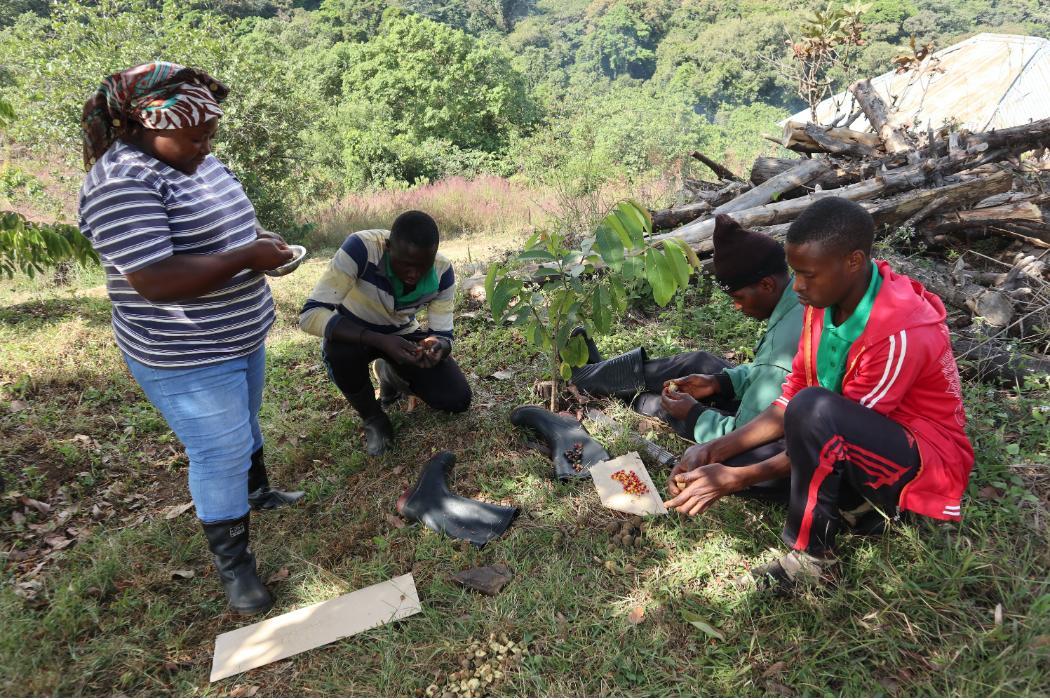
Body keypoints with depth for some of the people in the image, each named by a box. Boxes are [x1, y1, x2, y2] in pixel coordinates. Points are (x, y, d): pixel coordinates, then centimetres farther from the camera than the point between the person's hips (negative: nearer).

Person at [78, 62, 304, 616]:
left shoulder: (191, 159, 5)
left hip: (241, 335, 9)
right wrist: (248, 257, -27)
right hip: (188, 357, -9)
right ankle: (232, 563, 21)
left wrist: (257, 237, -1)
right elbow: (157, 280, -32)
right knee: (220, 454, 2)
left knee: (244, 426, 27)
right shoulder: (121, 184, -25)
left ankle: (257, 491, 51)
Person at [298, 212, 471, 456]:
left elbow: (443, 335, -15)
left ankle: (392, 373, 18)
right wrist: (381, 341, -47)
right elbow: (310, 315, -37)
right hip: (353, 334, -2)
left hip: (402, 335, 3)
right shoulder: (360, 248, -34)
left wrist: (436, 347, -40)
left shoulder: (442, 271, -22)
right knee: (340, 350, -38)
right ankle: (372, 418, -7)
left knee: (457, 400, -12)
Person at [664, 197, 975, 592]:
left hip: (927, 465, -7)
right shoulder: (825, 302, -6)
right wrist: (715, 451, -14)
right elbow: (791, 397, -3)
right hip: (864, 446, 8)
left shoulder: (901, 333, -28)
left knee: (814, 411, -35)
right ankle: (852, 500, -2)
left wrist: (737, 478, -25)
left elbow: (839, 430, -24)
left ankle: (811, 554, -17)